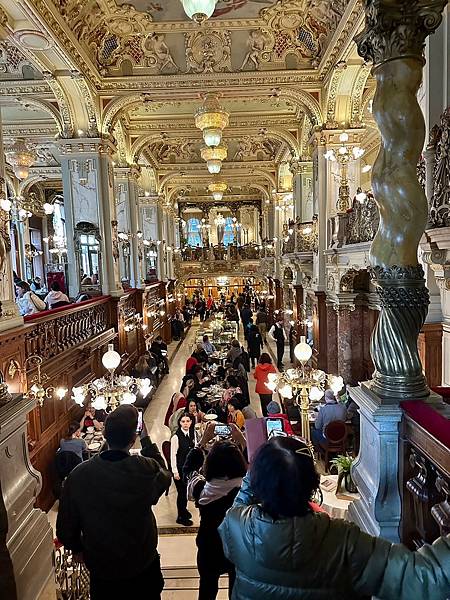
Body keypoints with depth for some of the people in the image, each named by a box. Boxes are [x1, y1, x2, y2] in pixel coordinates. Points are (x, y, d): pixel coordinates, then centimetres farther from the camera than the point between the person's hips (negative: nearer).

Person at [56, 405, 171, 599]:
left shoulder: (78, 475, -23)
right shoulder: (146, 469, -29)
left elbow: (65, 524, -9)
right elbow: (164, 473, -3)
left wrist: (76, 548, 10)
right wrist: (146, 439, 0)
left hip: (101, 569, 1)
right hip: (144, 565, -1)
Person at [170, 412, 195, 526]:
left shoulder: (192, 434, 3)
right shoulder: (176, 437, -15)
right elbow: (173, 455, -13)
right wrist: (175, 472, -14)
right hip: (180, 468, -6)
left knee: (187, 490, 16)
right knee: (181, 491, 4)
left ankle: (184, 510, 39)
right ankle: (181, 517, 21)